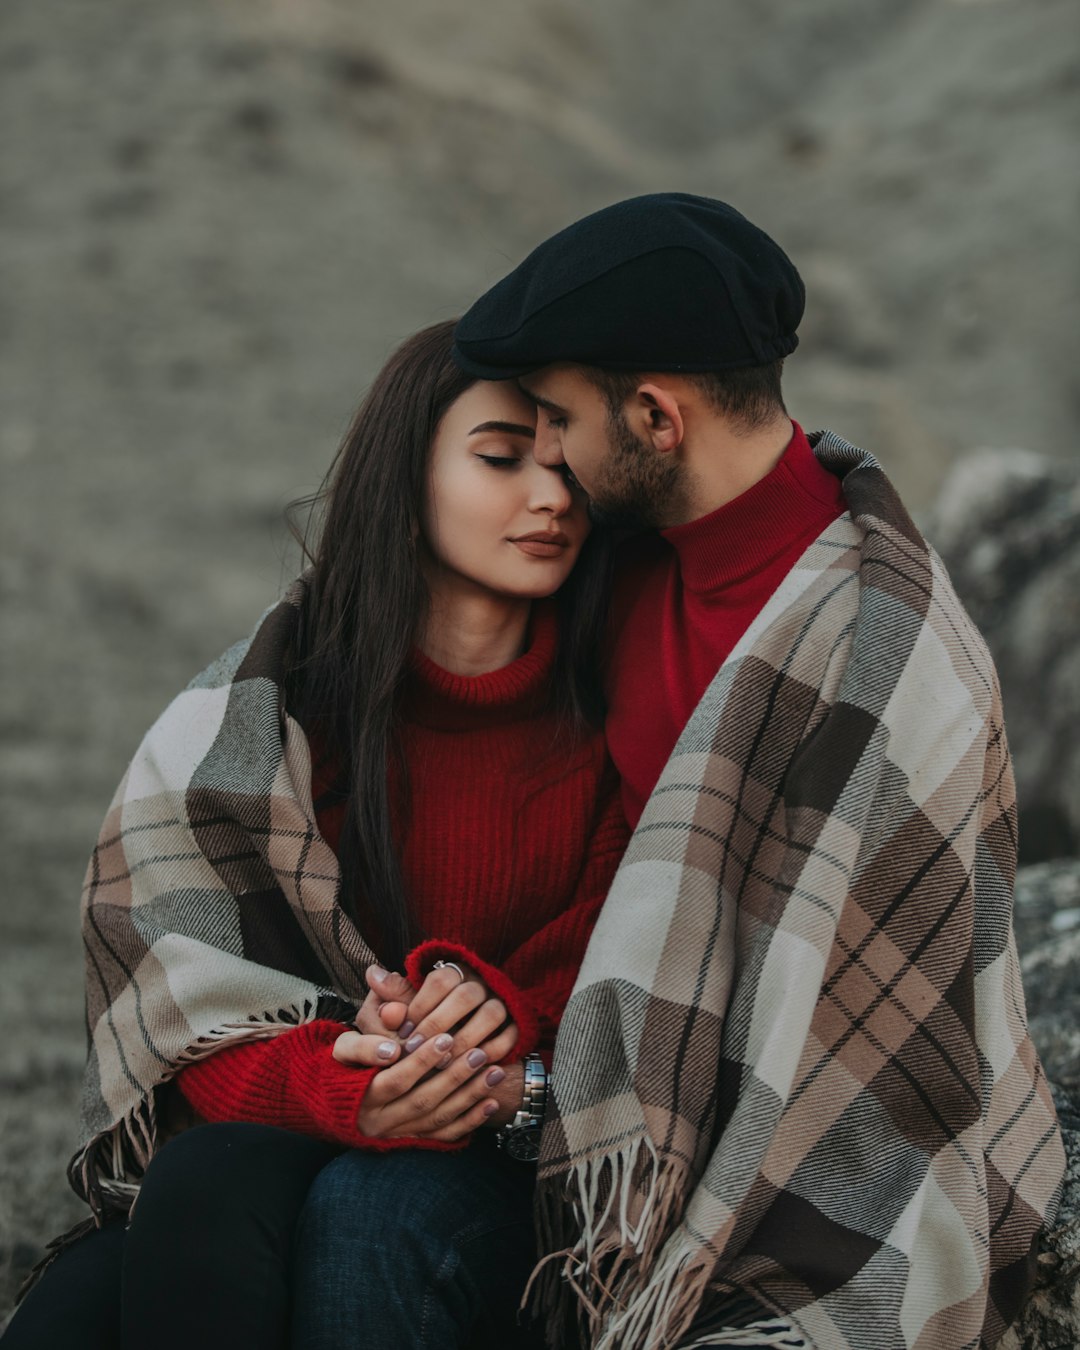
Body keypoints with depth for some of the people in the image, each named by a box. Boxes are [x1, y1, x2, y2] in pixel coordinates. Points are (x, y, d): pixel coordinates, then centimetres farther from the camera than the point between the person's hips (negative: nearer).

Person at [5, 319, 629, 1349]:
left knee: (367, 1224, -35)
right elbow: (179, 985, -4)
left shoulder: (613, 716, 4)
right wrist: (341, 1089, -24)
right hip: (267, 1140, 1)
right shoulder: (262, 708, 2)